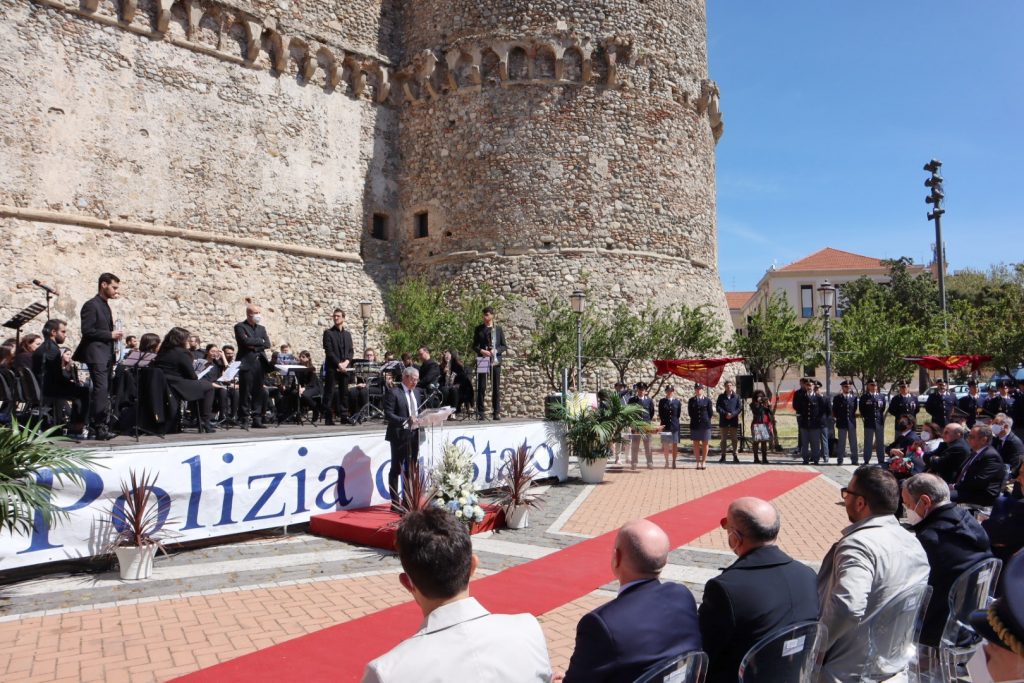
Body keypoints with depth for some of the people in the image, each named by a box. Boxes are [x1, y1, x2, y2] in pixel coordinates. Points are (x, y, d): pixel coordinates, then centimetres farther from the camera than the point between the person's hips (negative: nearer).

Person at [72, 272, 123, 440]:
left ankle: (101, 426, 13)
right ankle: (99, 427, -14)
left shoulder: (105, 306, 19)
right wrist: (110, 334, -15)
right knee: (101, 389, -14)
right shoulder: (91, 305, -9)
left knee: (104, 391, 9)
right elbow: (87, 330, -16)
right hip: (96, 354, -9)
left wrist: (114, 335, 7)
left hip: (106, 355, 9)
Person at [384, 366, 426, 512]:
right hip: (399, 435, -7)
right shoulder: (393, 393, -9)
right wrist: (406, 420, -25)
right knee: (396, 469, 3)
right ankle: (395, 503, 9)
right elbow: (388, 414, -16)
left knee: (411, 470, 13)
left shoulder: (418, 392, 12)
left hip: (414, 435, 7)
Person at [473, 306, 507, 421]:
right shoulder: (479, 329, 7)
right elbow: (474, 346, 8)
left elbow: (504, 346, 6)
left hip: (495, 361, 0)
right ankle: (480, 412, 3)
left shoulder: (498, 329, 6)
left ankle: (496, 412, 9)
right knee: (481, 387, -2)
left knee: (496, 387, 3)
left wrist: (496, 350, -13)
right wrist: (481, 351, -13)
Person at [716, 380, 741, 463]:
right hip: (723, 420, 0)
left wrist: (733, 414, -13)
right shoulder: (721, 396, 5)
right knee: (724, 438, 4)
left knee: (734, 438, 3)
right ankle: (723, 456, 9)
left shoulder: (736, 397, 6)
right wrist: (725, 414, -14)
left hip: (734, 420, 0)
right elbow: (718, 407, -1)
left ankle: (734, 455, 10)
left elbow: (740, 407, 1)